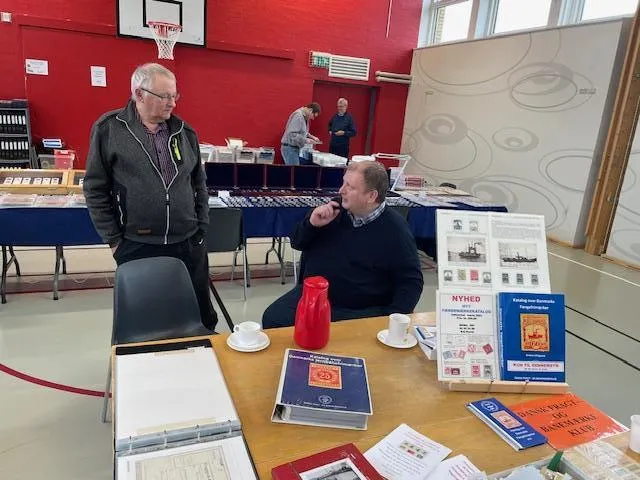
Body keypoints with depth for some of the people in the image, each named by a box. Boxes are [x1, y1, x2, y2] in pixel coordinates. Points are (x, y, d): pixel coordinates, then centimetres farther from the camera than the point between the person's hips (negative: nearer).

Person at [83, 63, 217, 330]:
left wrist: (202, 230, 7)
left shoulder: (184, 131, 7)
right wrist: (114, 241, -3)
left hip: (188, 245, 3)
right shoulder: (109, 129, -3)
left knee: (202, 318, 13)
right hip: (136, 248, -2)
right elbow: (96, 189, -1)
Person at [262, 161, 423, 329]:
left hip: (360, 311, -4)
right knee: (273, 318, -14)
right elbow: (297, 243, 10)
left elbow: (411, 281, -4)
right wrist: (312, 224, -11)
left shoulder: (395, 230, -9)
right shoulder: (336, 210, 3)